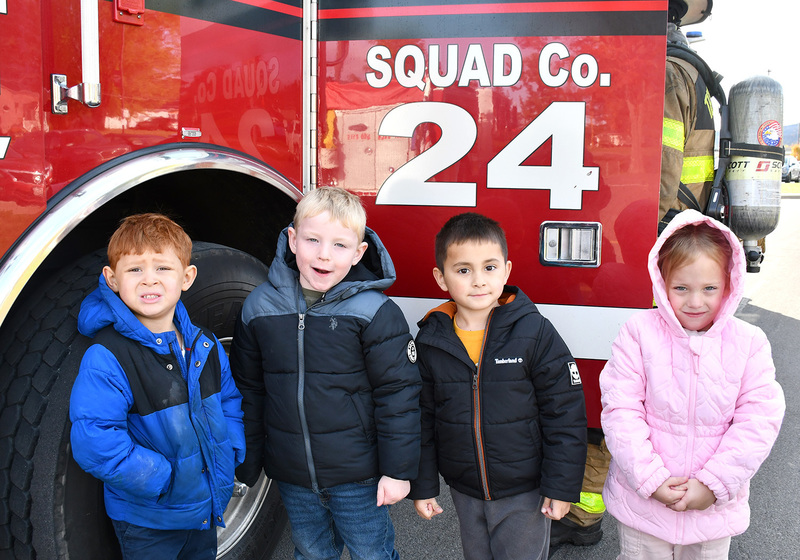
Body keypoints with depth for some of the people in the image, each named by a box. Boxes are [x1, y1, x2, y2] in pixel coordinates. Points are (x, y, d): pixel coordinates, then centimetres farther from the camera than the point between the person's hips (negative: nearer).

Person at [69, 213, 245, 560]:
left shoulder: (205, 347, -3)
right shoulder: (106, 359, -22)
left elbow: (230, 403, 8)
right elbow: (94, 443, -27)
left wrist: (227, 458, -5)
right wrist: (164, 479, -25)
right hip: (146, 522, -5)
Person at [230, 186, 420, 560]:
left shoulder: (374, 312, -15)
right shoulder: (258, 308, -4)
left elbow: (397, 393, -11)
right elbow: (248, 392, 6)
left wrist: (398, 470, -9)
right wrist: (246, 466, 11)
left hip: (358, 476, -3)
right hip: (292, 477, 3)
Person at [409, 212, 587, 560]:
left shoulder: (533, 333, -15)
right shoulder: (431, 341, -6)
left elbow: (565, 413, -10)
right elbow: (422, 418, 3)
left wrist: (562, 486, -9)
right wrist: (422, 485, 5)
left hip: (524, 493, -3)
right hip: (464, 492, 3)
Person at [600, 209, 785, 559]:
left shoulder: (749, 342, -7)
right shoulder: (639, 333, -12)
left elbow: (759, 420, -8)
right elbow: (620, 410, -13)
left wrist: (714, 483, -14)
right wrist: (651, 479, -18)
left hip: (716, 504, 1)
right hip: (643, 499, -1)